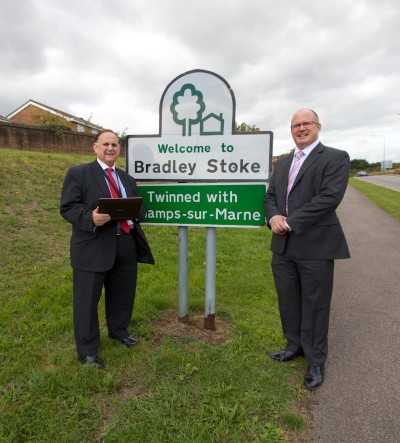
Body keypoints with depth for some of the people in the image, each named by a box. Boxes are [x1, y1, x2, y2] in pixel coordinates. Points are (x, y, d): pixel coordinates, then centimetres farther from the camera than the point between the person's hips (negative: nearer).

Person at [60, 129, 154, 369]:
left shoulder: (127, 178, 16)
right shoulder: (78, 174, -3)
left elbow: (140, 208, 15)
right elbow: (68, 207, -9)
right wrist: (90, 218, -28)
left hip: (126, 245, 6)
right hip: (93, 247, -5)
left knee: (123, 293, 19)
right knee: (87, 300, 5)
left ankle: (119, 331, 45)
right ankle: (87, 351, 23)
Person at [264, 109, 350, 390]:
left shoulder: (336, 158, -4)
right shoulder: (283, 163, 17)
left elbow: (330, 197, -17)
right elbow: (270, 195, 15)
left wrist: (289, 222, -18)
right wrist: (274, 216, -8)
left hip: (315, 246, -6)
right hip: (283, 246, 6)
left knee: (314, 306, 6)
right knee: (288, 302, 17)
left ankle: (316, 361, 25)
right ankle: (295, 346, 39)